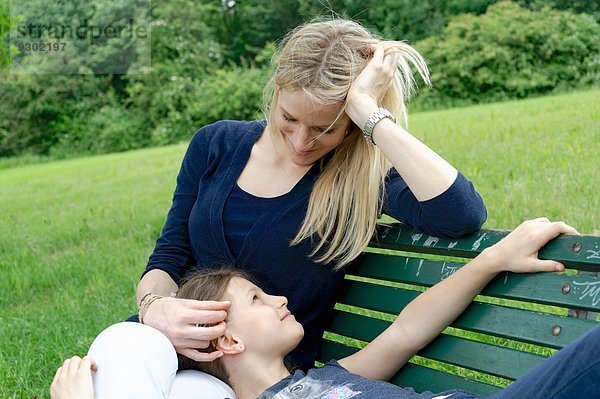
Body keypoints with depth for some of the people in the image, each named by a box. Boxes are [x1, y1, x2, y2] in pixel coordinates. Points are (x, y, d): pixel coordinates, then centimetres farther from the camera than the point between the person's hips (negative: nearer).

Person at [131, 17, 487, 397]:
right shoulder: (216, 145, -1)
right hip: (180, 348, 5)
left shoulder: (361, 176, -12)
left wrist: (368, 110, -29)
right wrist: (155, 306, -19)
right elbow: (168, 258, 3)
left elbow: (464, 216, -30)